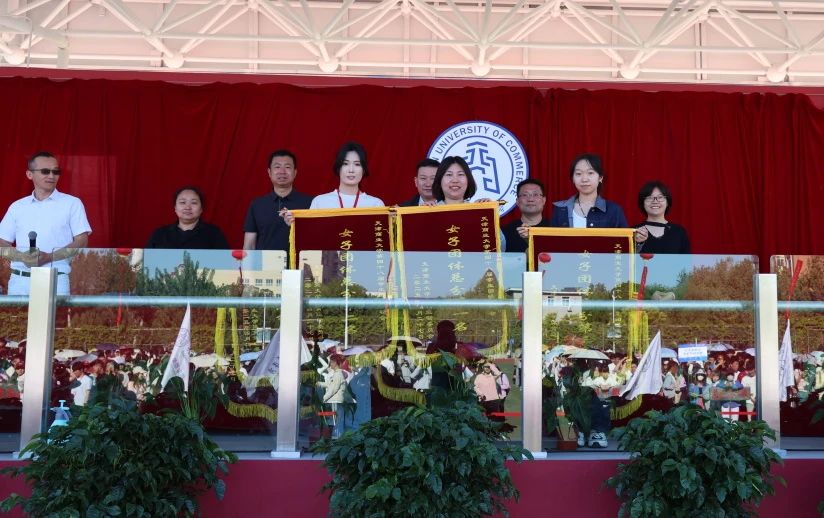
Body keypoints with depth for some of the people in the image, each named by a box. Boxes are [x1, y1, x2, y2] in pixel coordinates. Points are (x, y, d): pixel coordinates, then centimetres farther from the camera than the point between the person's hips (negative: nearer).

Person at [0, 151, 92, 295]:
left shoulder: (72, 203, 4)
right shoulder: (17, 207, 14)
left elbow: (81, 242, -2)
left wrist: (49, 257, -14)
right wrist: (22, 257, -9)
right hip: (19, 280, 3)